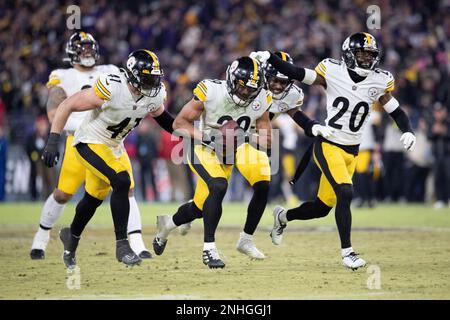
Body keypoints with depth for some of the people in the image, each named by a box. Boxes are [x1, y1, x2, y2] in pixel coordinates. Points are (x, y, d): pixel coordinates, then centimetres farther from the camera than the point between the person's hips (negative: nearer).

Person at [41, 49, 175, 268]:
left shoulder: (155, 94, -12)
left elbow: (157, 112, 14)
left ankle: (71, 236, 48)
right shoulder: (110, 88, -32)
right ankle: (122, 245, -16)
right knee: (121, 182, -25)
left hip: (114, 146, 7)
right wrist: (53, 141, -26)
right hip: (90, 143, -7)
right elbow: (67, 106, -24)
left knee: (94, 198, 20)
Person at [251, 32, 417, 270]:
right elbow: (296, 74, -8)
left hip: (351, 151, 5)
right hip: (328, 145, -5)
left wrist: (407, 131, -12)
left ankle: (282, 216, 38)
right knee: (345, 194, -23)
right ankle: (346, 251, -10)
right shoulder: (332, 71, -10)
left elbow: (396, 112, 6)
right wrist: (269, 57, -18)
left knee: (323, 207, 9)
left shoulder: (379, 82, -1)